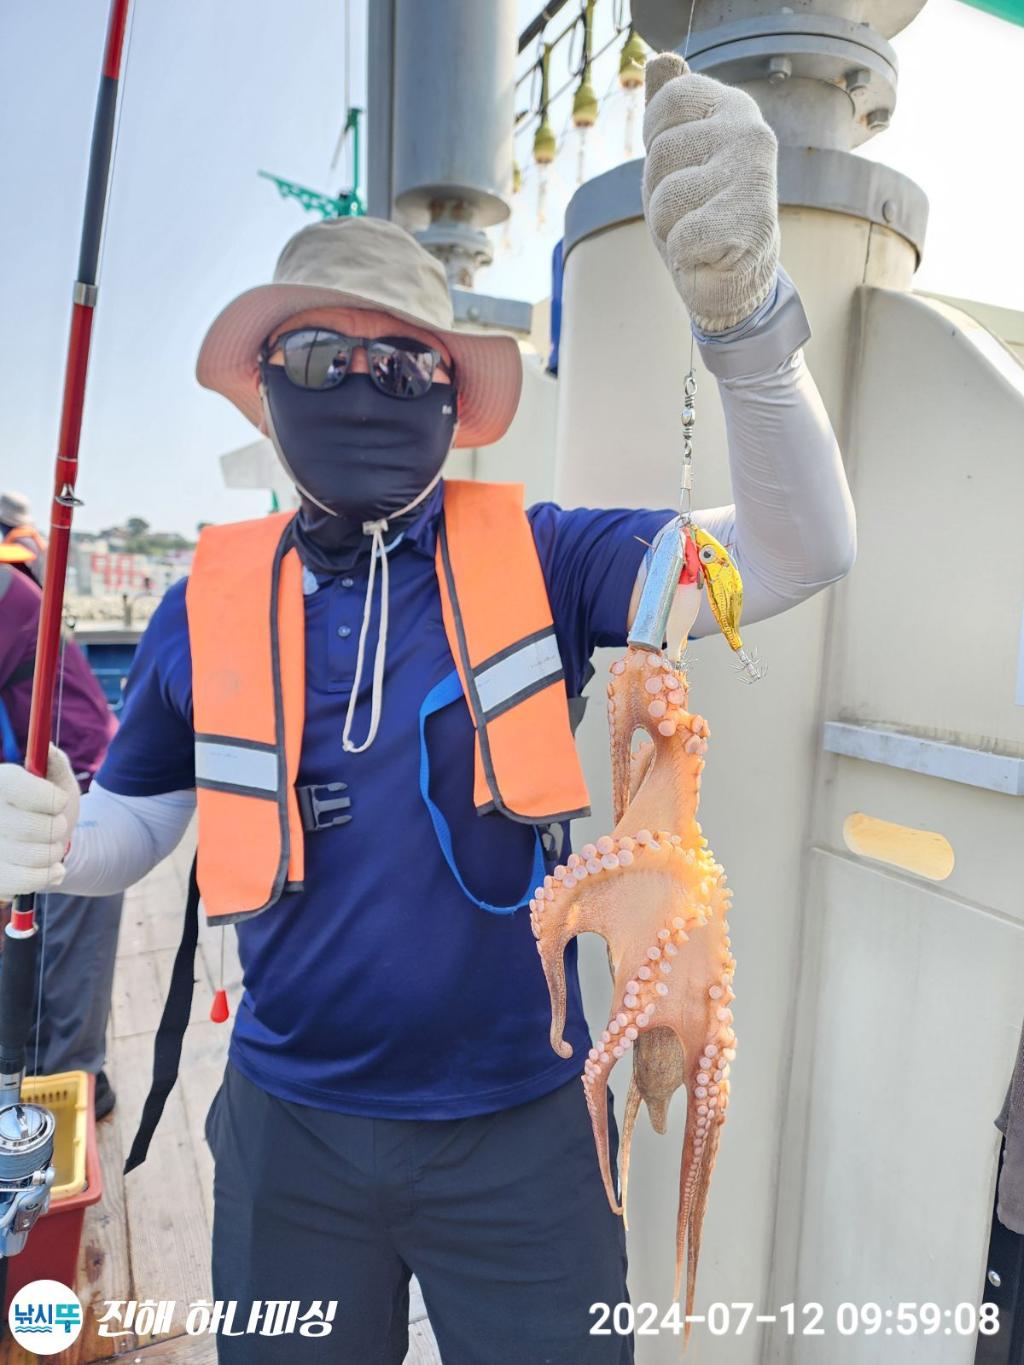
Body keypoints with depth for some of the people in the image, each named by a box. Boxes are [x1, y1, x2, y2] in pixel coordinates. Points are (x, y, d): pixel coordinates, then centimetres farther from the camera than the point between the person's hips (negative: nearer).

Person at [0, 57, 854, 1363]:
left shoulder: (535, 557, -10)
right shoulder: (210, 600, -5)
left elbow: (797, 551, -20)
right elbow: (127, 825, 5)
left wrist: (741, 302, -36)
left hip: (519, 1127, -1)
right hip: (291, 1127, 2)